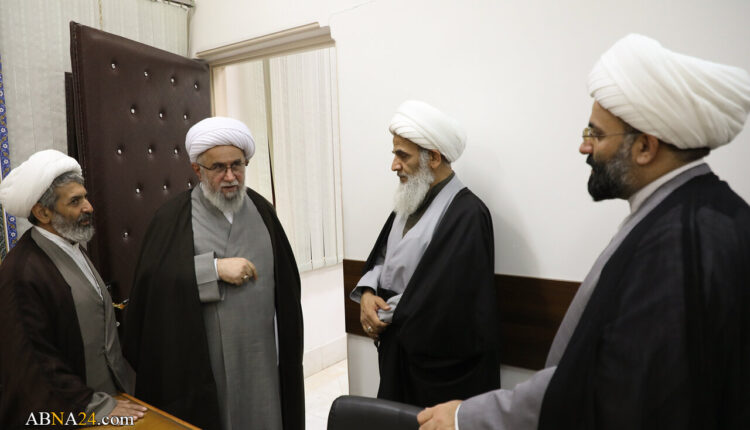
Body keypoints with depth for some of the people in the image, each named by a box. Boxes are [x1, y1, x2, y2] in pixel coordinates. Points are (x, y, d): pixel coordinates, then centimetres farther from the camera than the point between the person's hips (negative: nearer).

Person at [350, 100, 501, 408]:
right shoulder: (411, 201, 7)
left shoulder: (467, 214, -21)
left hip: (441, 362, -7)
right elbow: (382, 256, 12)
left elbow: (438, 299, -26)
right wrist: (367, 293, -8)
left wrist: (385, 316, -13)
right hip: (398, 349, 8)